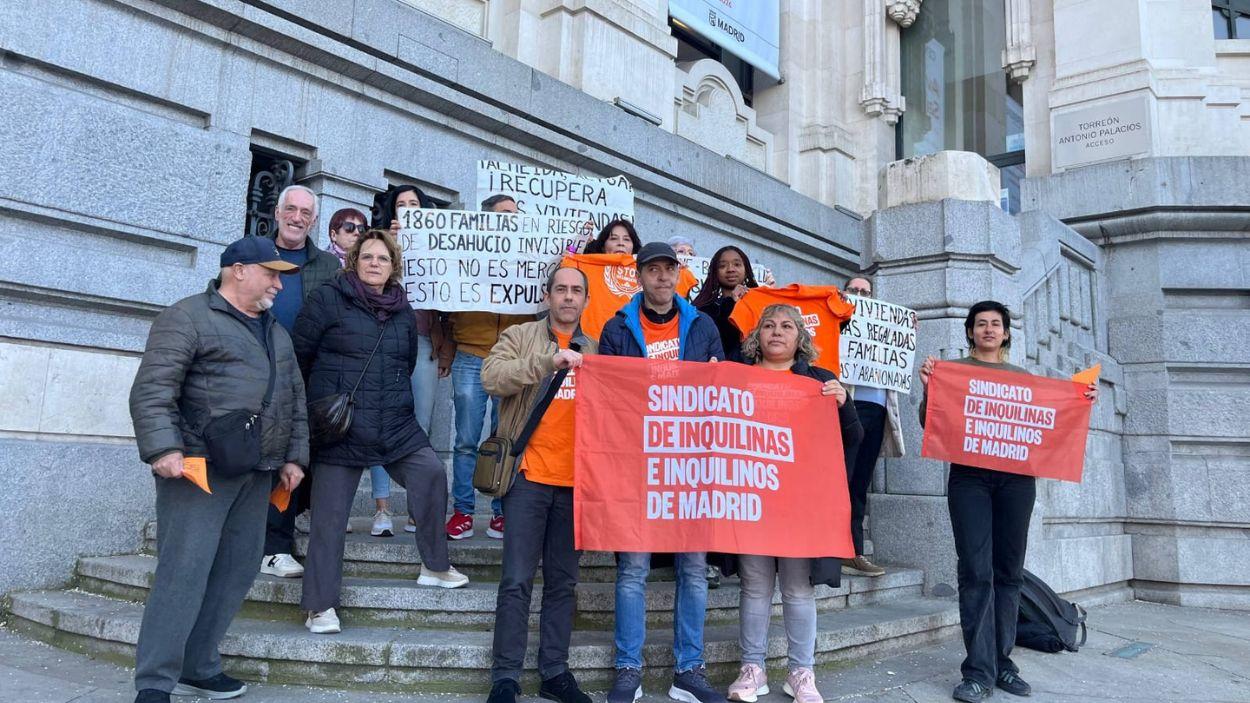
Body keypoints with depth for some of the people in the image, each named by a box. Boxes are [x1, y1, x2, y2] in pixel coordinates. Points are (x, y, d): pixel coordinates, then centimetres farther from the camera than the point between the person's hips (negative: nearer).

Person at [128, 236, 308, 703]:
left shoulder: (276, 332, 20)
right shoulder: (188, 318, -4)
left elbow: (295, 399, 22)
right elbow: (152, 389, -12)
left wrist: (294, 456, 14)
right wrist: (163, 448, -21)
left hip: (256, 474, 8)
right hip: (199, 469, -7)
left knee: (237, 569, 8)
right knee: (185, 570, -8)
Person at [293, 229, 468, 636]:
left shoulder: (403, 312, 12)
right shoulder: (329, 300, -2)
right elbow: (299, 353, 1)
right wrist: (319, 400, 9)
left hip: (395, 425, 4)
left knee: (431, 471, -17)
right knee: (329, 515, 0)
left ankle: (434, 565, 2)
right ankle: (319, 605, 12)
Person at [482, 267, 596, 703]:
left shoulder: (594, 351, 15)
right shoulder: (520, 337, 5)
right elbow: (492, 377, -13)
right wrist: (548, 360, -21)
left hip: (575, 480, 3)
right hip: (529, 475, -3)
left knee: (563, 581, 10)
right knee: (517, 580, -2)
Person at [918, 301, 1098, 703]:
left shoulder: (1022, 376, 19)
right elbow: (930, 424, 4)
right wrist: (928, 388, -14)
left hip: (1017, 477, 3)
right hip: (969, 476, -3)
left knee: (1009, 571, 4)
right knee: (976, 571, -9)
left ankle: (1002, 662, 13)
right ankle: (979, 671, -7)